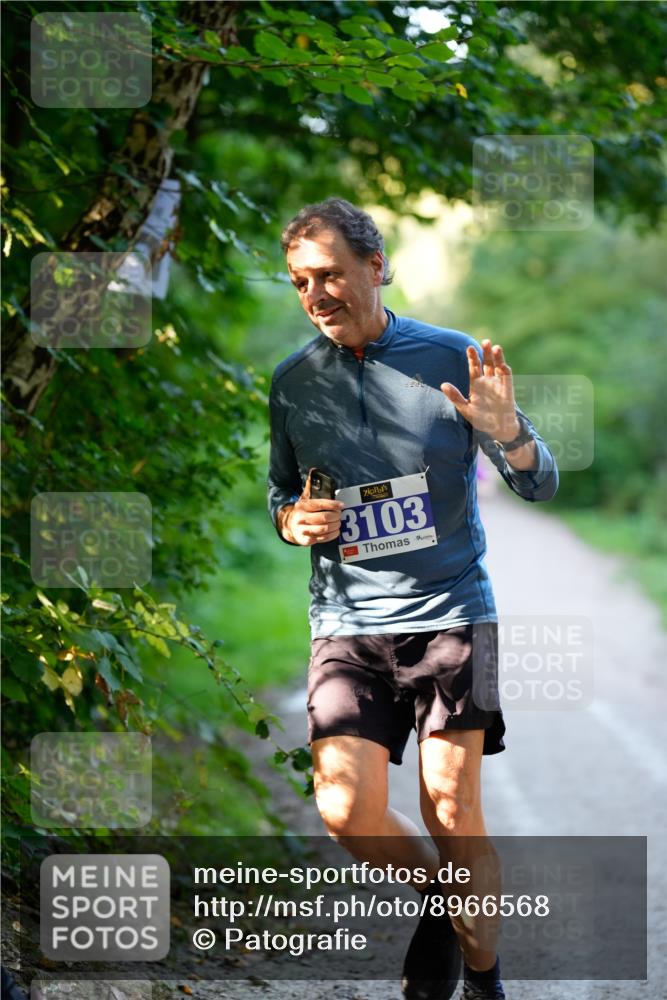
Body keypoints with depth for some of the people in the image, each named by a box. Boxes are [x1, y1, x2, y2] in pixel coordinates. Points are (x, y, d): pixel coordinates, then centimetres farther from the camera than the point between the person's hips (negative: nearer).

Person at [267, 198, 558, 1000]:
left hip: (451, 610, -2)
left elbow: (540, 485, -1)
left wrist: (505, 429, -23)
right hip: (347, 623, 2)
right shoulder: (292, 382, 5)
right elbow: (280, 492, 19)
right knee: (346, 810, -11)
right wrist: (292, 520, -5)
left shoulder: (452, 358, -3)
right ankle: (435, 893, 20)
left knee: (452, 812, -5)